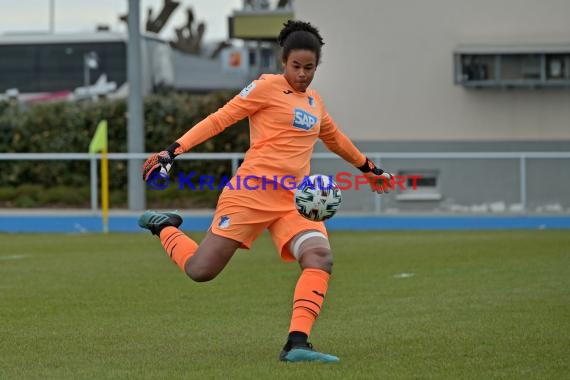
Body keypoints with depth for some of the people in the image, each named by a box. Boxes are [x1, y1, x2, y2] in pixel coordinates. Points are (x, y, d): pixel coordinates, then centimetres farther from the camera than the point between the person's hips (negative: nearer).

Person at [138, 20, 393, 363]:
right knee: (200, 271, -6)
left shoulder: (314, 101, 18)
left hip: (295, 201, 6)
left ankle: (297, 344, -28)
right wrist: (174, 150, -15)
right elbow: (220, 119, -6)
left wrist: (368, 167, 47)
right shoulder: (268, 87, -3)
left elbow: (334, 138, 38)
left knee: (320, 258, -23)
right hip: (252, 193, -6)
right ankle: (164, 227, 26)